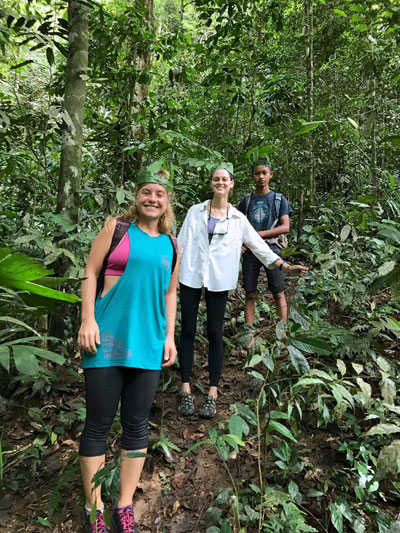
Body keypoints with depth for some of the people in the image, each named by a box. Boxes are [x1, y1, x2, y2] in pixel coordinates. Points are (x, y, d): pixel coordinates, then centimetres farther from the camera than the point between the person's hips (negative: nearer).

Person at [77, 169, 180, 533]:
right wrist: (88, 320, -10)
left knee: (137, 424, 10)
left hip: (148, 343, 3)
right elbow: (90, 273, 0)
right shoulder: (117, 227, 2)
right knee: (98, 424, 5)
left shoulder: (171, 245, 11)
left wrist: (169, 336, 10)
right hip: (107, 337, -3)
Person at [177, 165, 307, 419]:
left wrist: (285, 266, 3)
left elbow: (258, 245, 8)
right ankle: (186, 390, 14)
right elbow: (182, 242, 8)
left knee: (215, 334, 3)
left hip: (218, 281, 0)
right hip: (190, 277, 1)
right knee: (188, 331, 3)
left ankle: (213, 393, 13)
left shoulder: (238, 218, 7)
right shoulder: (195, 211, 6)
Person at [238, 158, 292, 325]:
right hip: (250, 251, 2)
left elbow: (285, 227, -3)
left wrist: (260, 234, -13)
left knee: (278, 293, -1)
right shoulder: (247, 200, 12)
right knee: (250, 294, 4)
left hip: (271, 249, -2)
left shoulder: (279, 199, 6)